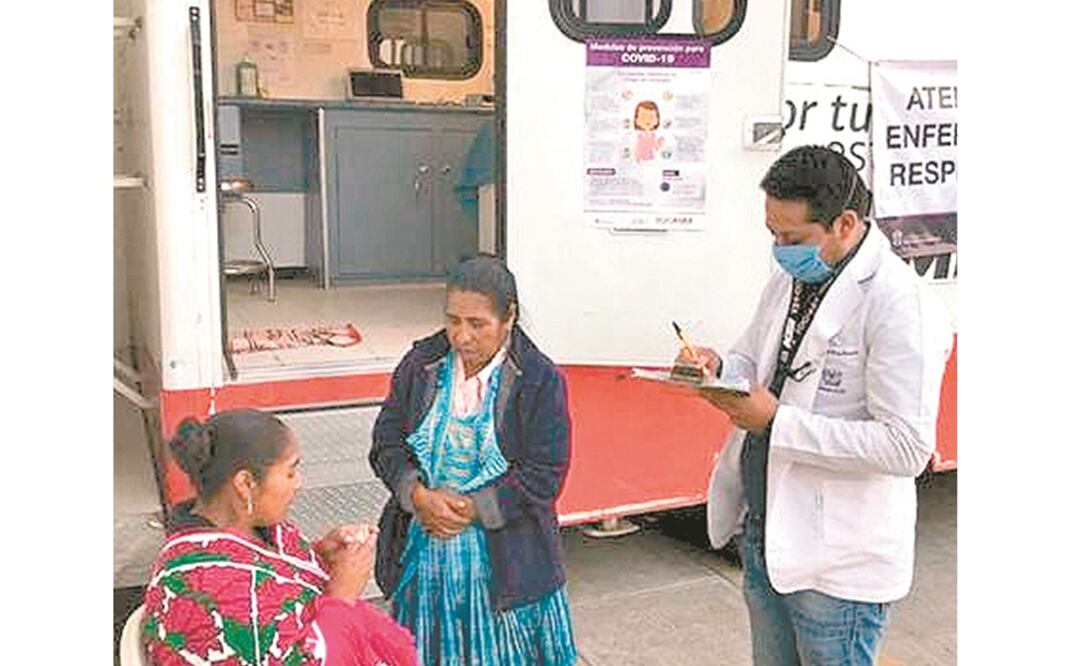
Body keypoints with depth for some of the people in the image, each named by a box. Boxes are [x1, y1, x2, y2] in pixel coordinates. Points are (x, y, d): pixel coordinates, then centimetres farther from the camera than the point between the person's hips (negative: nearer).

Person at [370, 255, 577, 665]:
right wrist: (420, 496, -17)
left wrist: (470, 509, -18)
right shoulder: (421, 363, -1)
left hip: (503, 560, -3)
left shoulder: (541, 381, -11)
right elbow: (386, 443, 1)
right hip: (424, 552, 3)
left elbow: (544, 476, -13)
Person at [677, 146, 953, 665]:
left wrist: (777, 423, -25)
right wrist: (718, 369, -6)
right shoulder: (790, 279, 5)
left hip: (838, 563, -8)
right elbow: (754, 362, 18)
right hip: (763, 535, 8)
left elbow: (907, 447, -25)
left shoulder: (902, 305, -21)